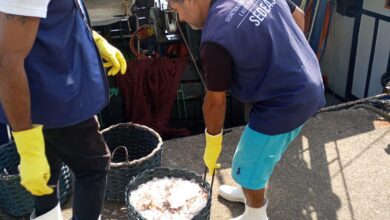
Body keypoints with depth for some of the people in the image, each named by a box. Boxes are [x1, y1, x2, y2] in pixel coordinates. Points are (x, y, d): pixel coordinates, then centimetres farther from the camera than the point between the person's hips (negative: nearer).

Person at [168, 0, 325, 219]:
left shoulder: (216, 38, -25)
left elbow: (215, 101, -14)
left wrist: (213, 142, 3)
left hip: (282, 105, -9)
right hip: (309, 88, 9)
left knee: (249, 167, 13)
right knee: (263, 152, 30)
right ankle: (253, 193, 55)